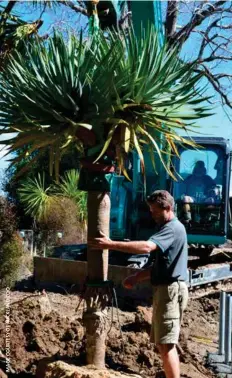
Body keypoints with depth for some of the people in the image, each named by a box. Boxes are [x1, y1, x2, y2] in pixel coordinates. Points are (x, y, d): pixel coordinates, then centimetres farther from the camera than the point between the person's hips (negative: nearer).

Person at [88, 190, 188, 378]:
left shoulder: (173, 228, -15)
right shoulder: (169, 229, 19)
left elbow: (146, 246, -32)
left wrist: (111, 244, -31)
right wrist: (136, 278, 6)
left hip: (170, 290, -11)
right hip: (166, 289, 11)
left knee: (166, 344, -9)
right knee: (165, 343, 17)